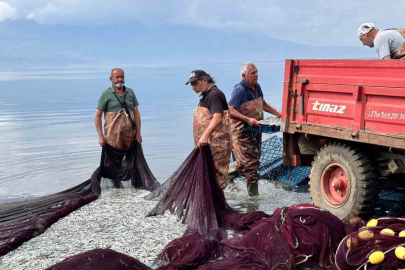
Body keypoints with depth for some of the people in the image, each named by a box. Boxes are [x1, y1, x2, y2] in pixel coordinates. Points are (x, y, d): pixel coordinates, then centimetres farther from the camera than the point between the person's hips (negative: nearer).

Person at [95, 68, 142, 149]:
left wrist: (138, 133, 3)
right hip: (113, 136, -3)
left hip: (130, 134, 3)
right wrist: (101, 136, -8)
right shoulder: (106, 94, 0)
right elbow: (97, 116, -1)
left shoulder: (130, 92, 11)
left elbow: (136, 113, 11)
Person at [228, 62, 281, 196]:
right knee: (251, 164, -7)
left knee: (254, 160, 17)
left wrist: (276, 113, 17)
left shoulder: (257, 87, 9)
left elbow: (262, 104, 27)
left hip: (255, 130, 9)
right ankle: (253, 193, 2)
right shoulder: (239, 90, -18)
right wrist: (248, 119, -32)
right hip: (241, 132, -9)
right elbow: (230, 111, -25)